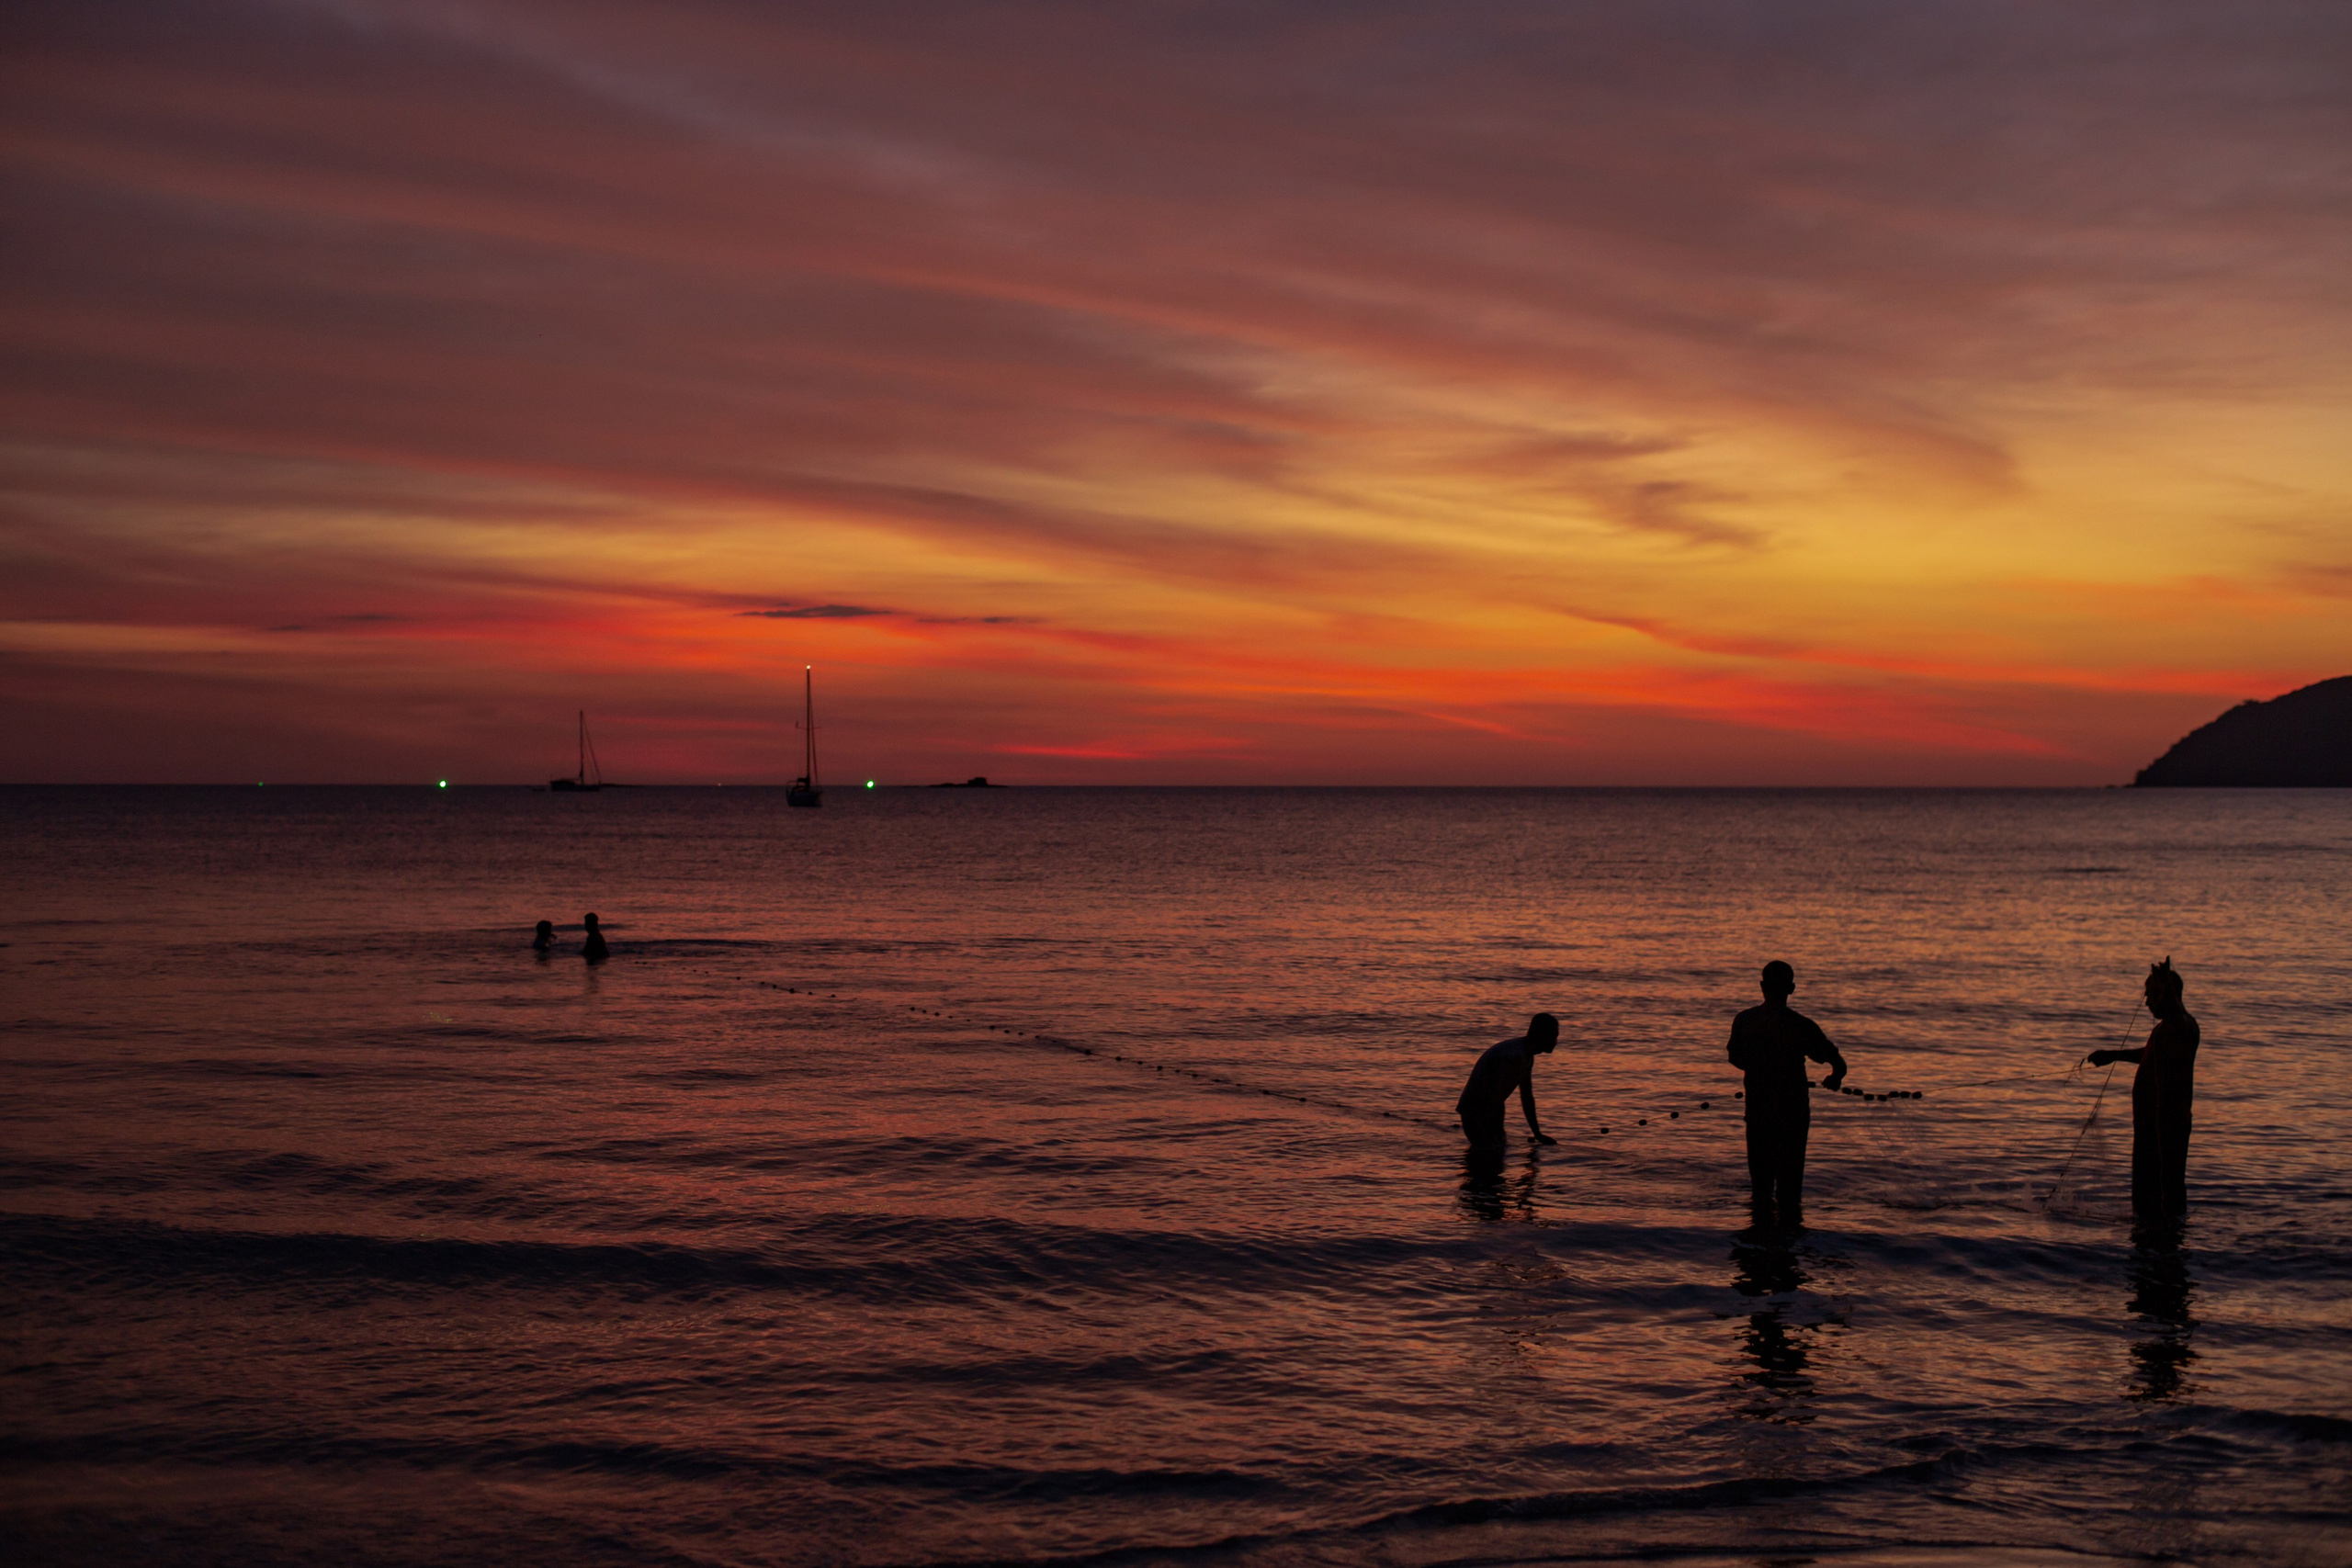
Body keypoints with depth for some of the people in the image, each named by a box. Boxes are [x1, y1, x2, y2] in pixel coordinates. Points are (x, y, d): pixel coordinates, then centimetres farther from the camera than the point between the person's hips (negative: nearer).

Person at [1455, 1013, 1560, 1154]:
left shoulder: (1527, 1057, 9)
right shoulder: (1515, 1056, -25)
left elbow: (1527, 1097, 19)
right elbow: (1496, 1098, -28)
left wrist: (1538, 1134, 22)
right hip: (1476, 1114, -10)